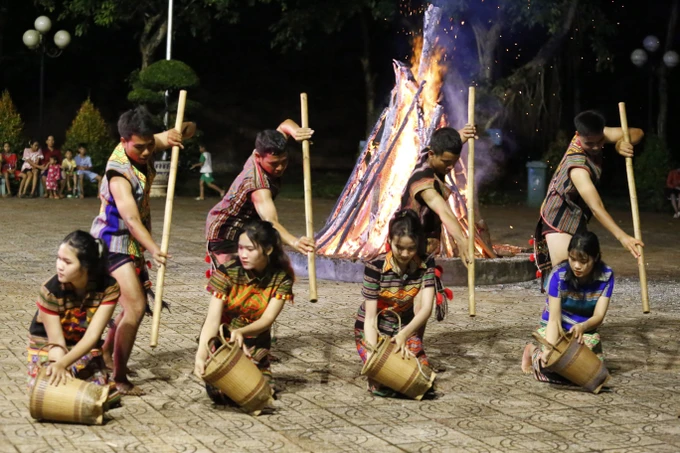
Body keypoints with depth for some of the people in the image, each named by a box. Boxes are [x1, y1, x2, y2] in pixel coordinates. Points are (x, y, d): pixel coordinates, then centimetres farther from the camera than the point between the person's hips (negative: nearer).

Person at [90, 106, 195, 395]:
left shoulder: (145, 148, -6)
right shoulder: (119, 173, -27)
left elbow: (189, 130, 0)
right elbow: (131, 218, -38)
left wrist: (176, 134, -25)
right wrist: (154, 249, -52)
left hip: (132, 243, 9)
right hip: (114, 243, -9)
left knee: (137, 303, 19)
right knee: (136, 307, -17)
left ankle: (107, 353, 40)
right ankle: (119, 378, -9)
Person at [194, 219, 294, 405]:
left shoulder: (282, 278, -14)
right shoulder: (227, 272, -20)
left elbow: (267, 319, -21)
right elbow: (212, 320, -24)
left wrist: (241, 332, -42)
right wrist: (201, 355, -39)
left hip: (255, 343, 2)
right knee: (221, 393, -19)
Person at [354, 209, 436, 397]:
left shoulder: (425, 264, -14)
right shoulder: (375, 267, -23)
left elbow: (426, 308, -24)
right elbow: (370, 318, -22)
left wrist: (404, 335, -41)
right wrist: (373, 354, -36)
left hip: (405, 328, 3)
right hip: (374, 330, -3)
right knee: (383, 385, -23)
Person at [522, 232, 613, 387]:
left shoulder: (606, 275, -15)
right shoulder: (559, 275, -22)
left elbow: (598, 316, -15)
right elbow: (554, 319, -23)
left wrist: (582, 327, -39)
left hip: (585, 330, 3)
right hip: (558, 329, -3)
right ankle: (534, 352, 7)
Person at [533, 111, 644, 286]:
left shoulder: (593, 135, -9)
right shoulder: (577, 165, -33)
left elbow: (637, 133, -5)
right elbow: (596, 207, -39)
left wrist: (621, 143, -29)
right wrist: (621, 236, -47)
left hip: (577, 218, 9)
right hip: (560, 221, -9)